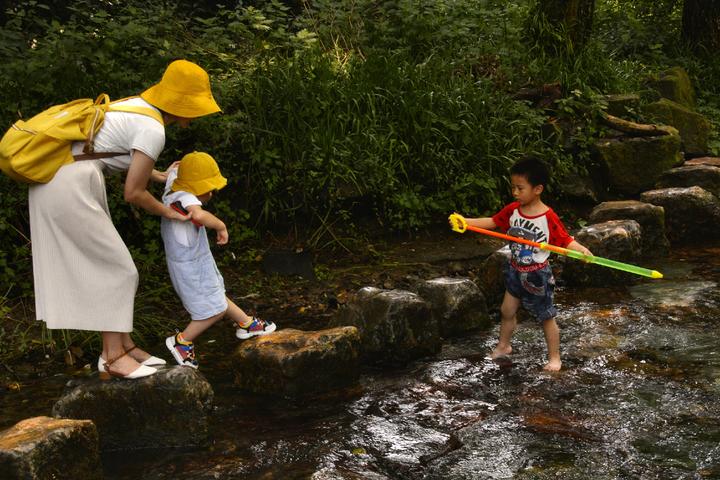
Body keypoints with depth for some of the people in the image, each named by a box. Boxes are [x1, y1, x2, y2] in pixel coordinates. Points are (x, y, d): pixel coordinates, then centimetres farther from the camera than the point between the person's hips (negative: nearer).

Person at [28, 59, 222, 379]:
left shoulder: (139, 105, 14)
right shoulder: (153, 130, -14)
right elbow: (133, 194, -11)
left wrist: (162, 177, 35)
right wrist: (167, 212, 6)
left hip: (53, 182, 10)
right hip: (69, 189, -10)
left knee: (101, 268, 12)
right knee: (117, 269, -2)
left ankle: (123, 346, 17)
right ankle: (112, 356, 3)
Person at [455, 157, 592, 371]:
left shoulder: (548, 217, -22)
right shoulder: (512, 210, -6)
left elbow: (565, 240, -20)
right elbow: (492, 222, 2)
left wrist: (581, 249, -40)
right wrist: (465, 221, -7)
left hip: (537, 275, -5)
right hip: (515, 271, 5)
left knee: (546, 317, 8)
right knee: (507, 310, 17)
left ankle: (554, 357, 22)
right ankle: (503, 345, 39)